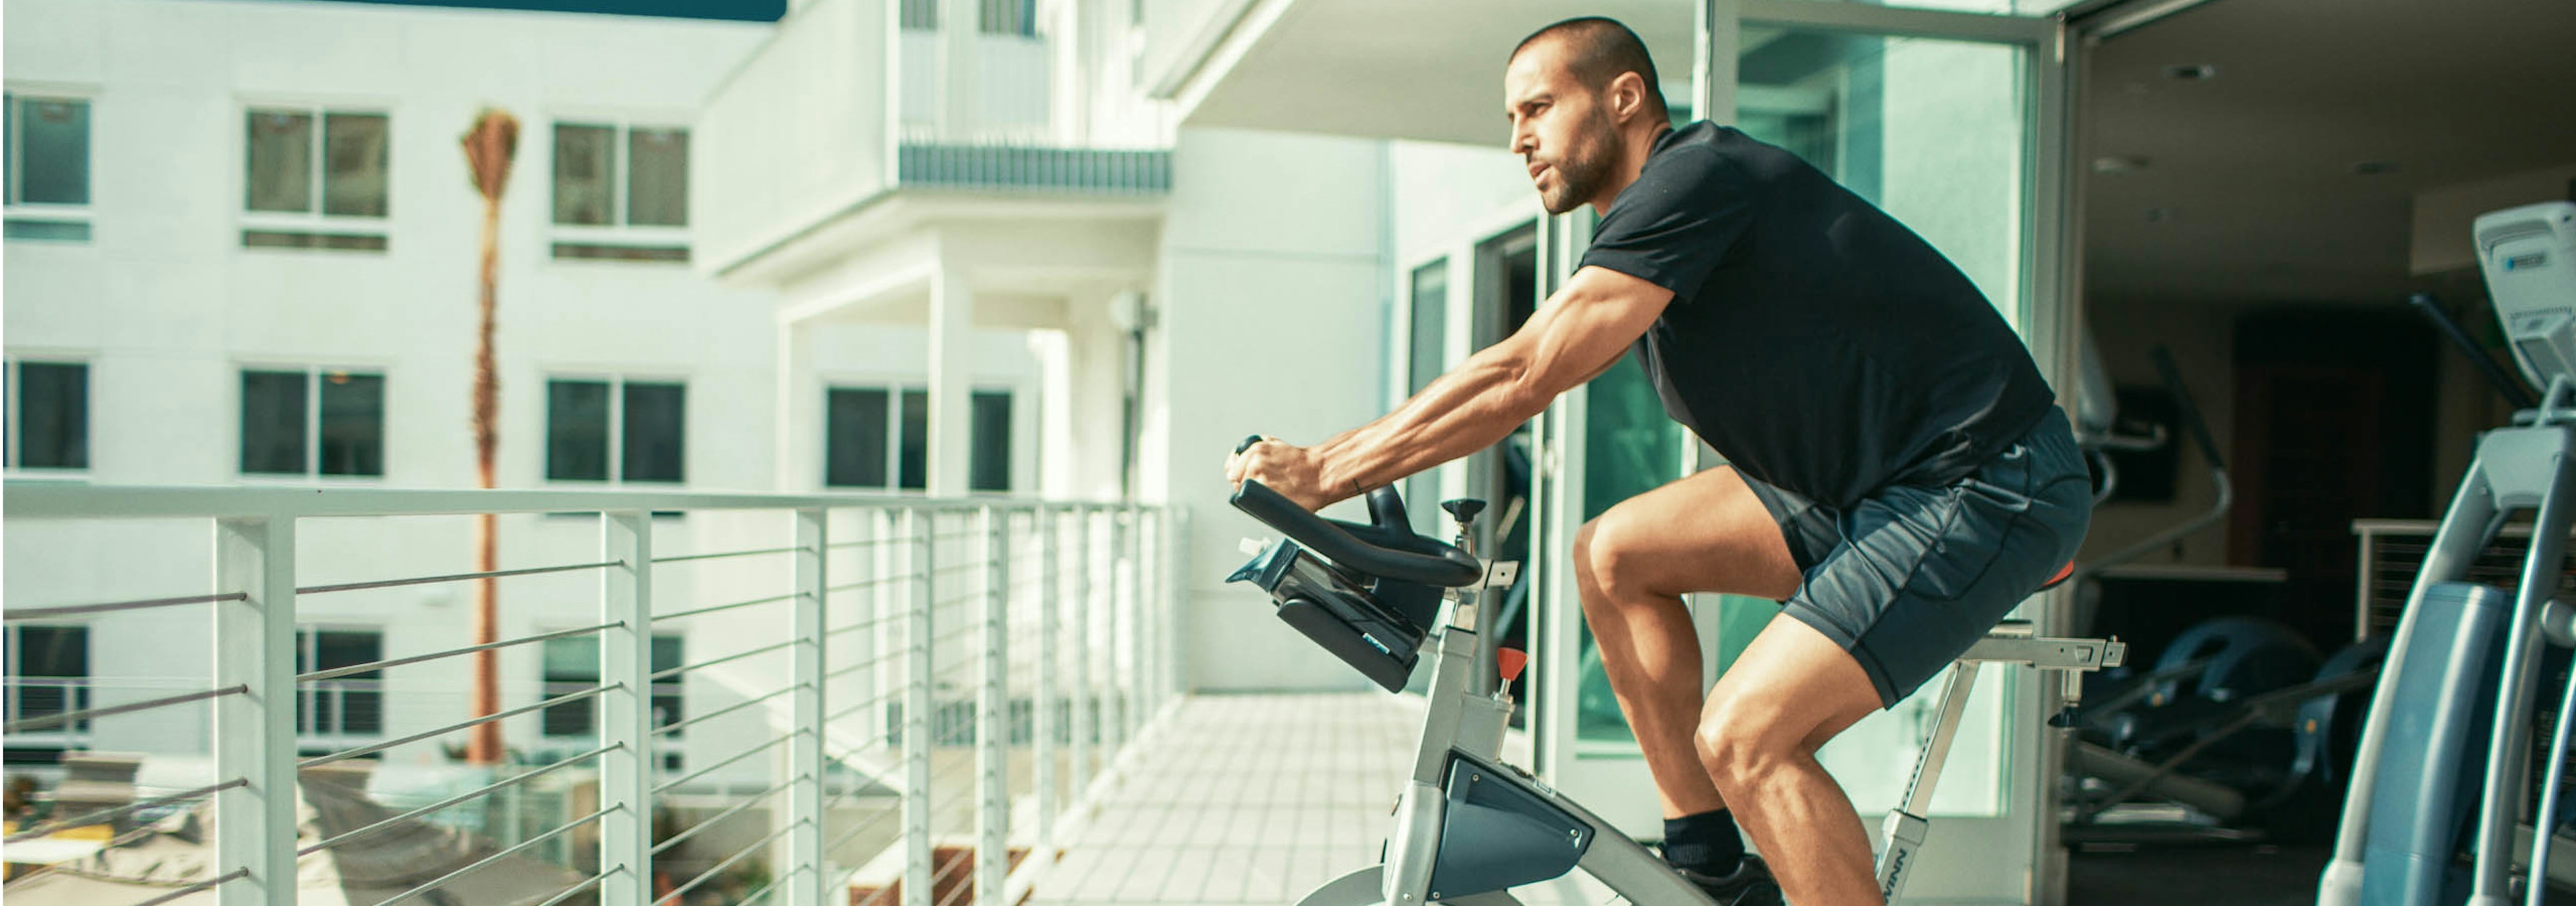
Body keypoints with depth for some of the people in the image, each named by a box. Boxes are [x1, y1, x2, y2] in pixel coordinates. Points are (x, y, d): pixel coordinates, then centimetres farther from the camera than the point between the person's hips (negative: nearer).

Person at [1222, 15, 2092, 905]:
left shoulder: (1697, 177, -19)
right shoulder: (1646, 227, 11)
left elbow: (1520, 377, -24)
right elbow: (1518, 377, 12)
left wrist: (1325, 473, -19)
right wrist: (1320, 463, 4)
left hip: (1987, 489, -9)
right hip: (1867, 478, 9)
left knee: (1743, 734, -20)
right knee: (1614, 553, 1)